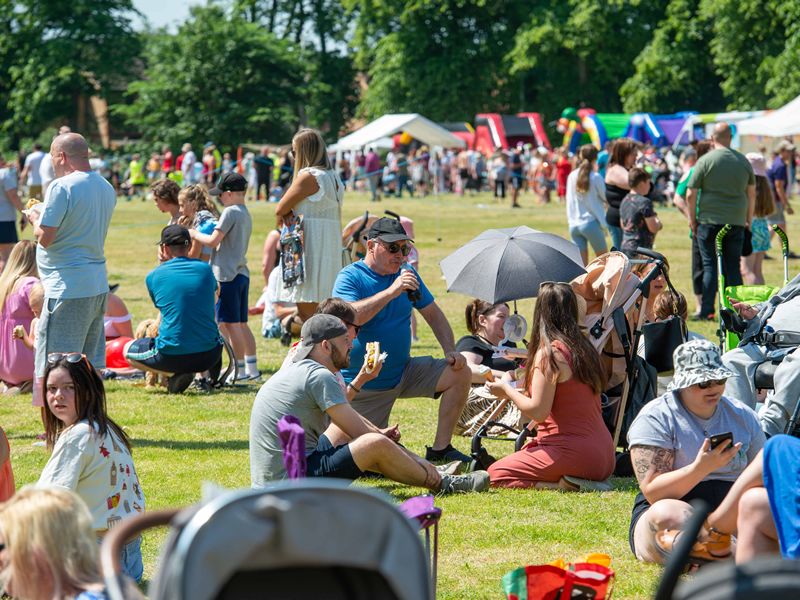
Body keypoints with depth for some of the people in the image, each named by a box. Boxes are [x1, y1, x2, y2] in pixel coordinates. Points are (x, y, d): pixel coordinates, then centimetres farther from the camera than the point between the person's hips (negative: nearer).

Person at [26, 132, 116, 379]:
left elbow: (45, 237, -16)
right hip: (98, 284, 9)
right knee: (93, 363, 14)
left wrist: (35, 218, 4)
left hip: (67, 288, -8)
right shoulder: (107, 188, 12)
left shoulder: (62, 187, -14)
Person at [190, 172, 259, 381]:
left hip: (227, 276, -9)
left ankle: (239, 370, -6)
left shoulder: (230, 212, -12)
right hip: (242, 273, 9)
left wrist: (195, 234, -1)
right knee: (242, 324, 14)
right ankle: (252, 368, 15)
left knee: (229, 325, -6)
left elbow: (213, 241, -16)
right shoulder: (246, 214, 15)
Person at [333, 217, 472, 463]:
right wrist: (392, 291, -36)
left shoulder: (407, 274, 6)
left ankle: (440, 449, -3)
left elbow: (433, 314, 12)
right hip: (364, 385, -5)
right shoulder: (350, 277, -13)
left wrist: (450, 351, -4)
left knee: (460, 374, -11)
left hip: (403, 373, 6)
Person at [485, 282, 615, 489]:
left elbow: (537, 412, -18)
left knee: (495, 474, 1)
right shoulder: (585, 348, 12)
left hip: (573, 452, -9)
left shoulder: (549, 353, -14)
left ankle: (564, 485, -14)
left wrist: (507, 390, -1)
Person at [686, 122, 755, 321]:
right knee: (733, 267, 8)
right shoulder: (743, 161, 7)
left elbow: (690, 195, -6)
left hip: (710, 222, -3)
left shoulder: (705, 161, -5)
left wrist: (692, 219, 5)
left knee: (710, 266, 2)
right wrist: (748, 219, 24)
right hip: (737, 222, 3)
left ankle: (707, 310, -1)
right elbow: (752, 193, 15)